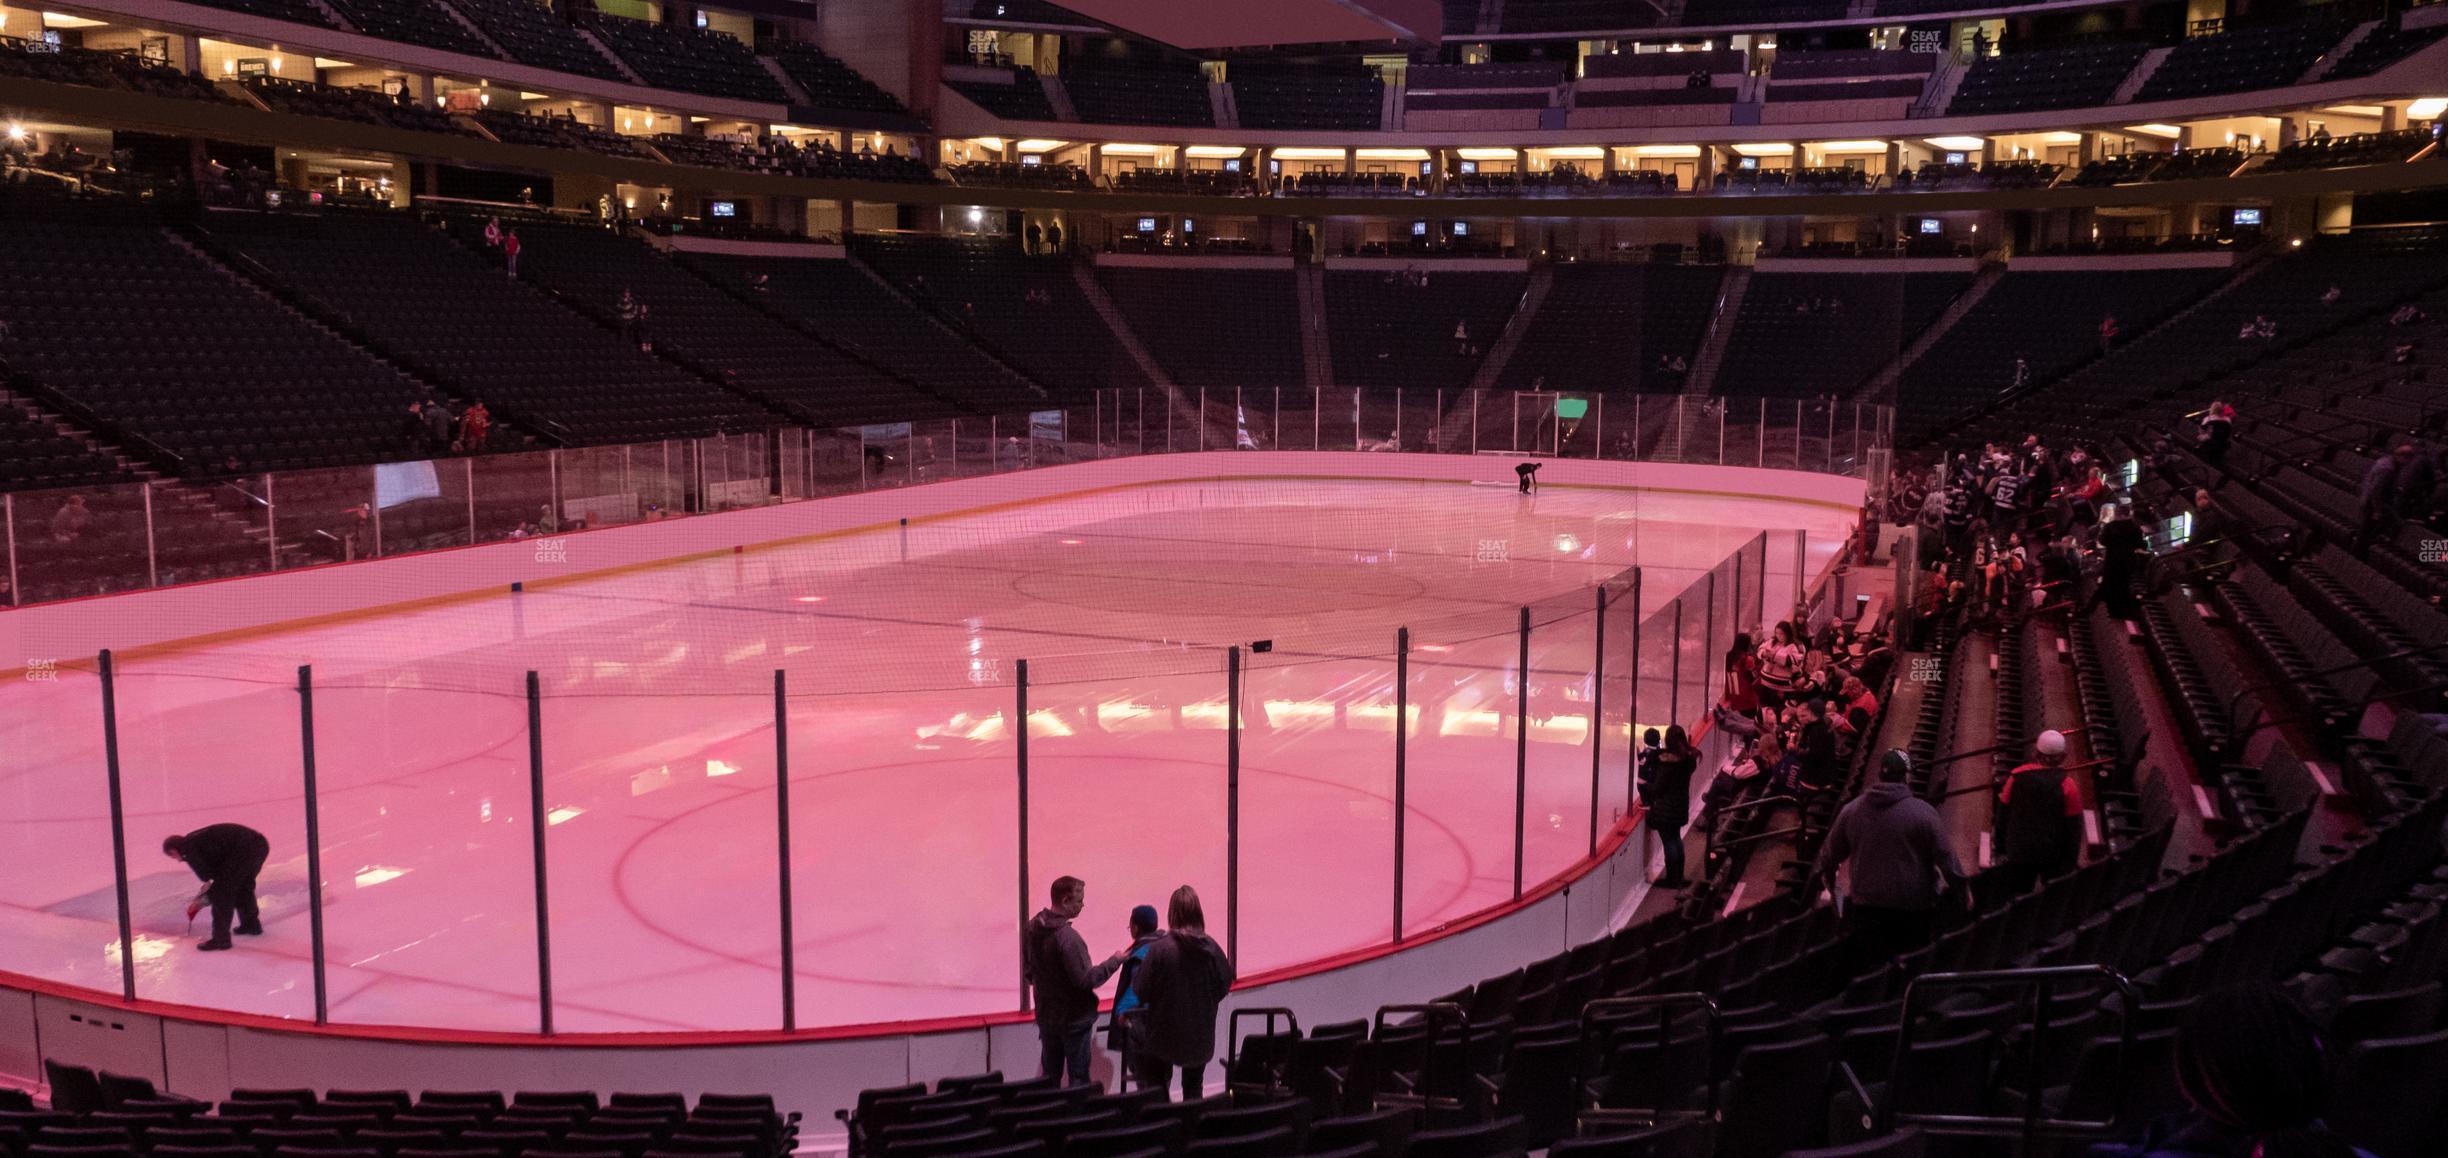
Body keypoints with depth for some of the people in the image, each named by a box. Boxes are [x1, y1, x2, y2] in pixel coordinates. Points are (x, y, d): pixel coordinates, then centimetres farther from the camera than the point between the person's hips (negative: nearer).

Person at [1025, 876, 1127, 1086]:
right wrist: (1115, 961, -14)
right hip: (1073, 1019, -7)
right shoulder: (1067, 937, -26)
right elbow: (1085, 979, -24)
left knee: (1050, 1075, 16)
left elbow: (1027, 969, 11)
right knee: (1078, 1077, 4)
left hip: (1046, 1016, 7)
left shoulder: (1032, 928, -1)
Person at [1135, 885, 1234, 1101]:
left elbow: (1142, 991, -14)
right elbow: (1223, 985, -1)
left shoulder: (1160, 948, -18)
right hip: (1200, 1034, 3)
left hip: (1165, 1033, -3)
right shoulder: (1211, 947, -9)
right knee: (1193, 1089, 16)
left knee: (1157, 1091, 11)